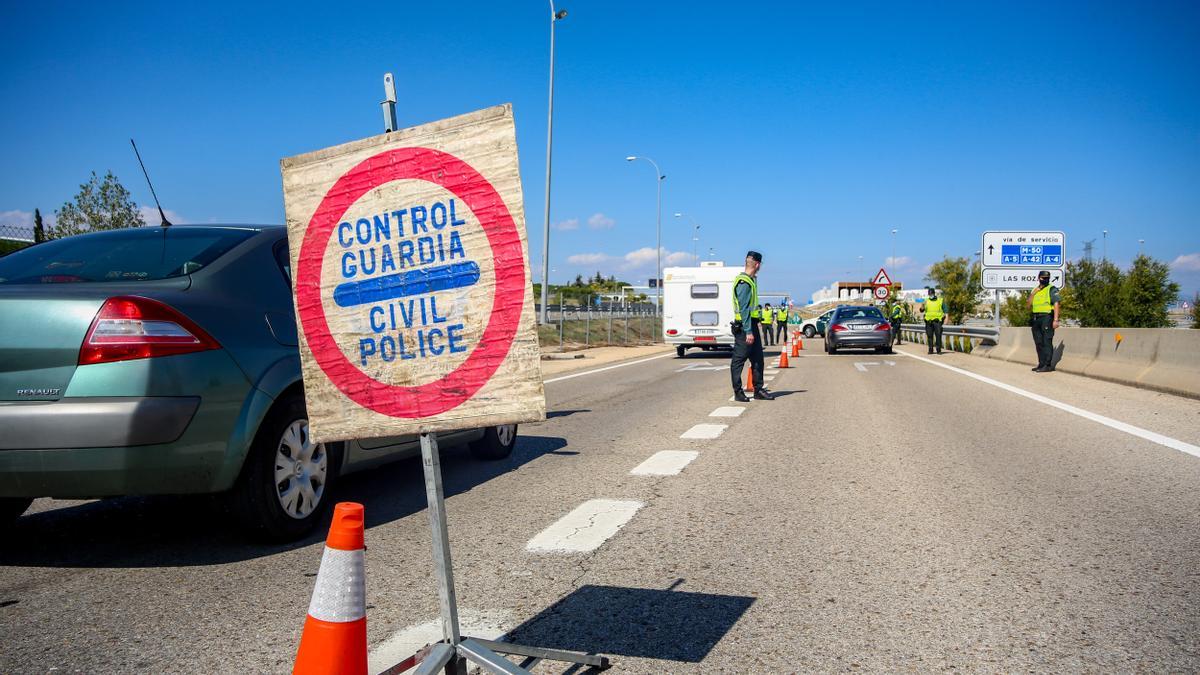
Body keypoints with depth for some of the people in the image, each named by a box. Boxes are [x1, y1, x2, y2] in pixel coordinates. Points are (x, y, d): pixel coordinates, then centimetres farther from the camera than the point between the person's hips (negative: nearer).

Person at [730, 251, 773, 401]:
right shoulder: (744, 283, -17)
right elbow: (744, 309, -22)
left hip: (752, 324, 10)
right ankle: (738, 392, 3)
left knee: (757, 358, 13)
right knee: (739, 359, -2)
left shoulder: (751, 280, 15)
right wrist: (748, 331, -23)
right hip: (744, 326, -10)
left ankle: (759, 389, 19)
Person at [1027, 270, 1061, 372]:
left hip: (1047, 318, -7)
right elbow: (1029, 307, 13)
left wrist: (1055, 320, -20)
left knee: (1047, 342, -9)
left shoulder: (1052, 289, -1)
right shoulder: (1034, 291, 18)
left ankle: (1048, 365, -9)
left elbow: (1056, 304, -10)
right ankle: (1041, 364, 15)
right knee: (1038, 343, 9)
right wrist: (1033, 294, 0)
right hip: (1036, 319, 7)